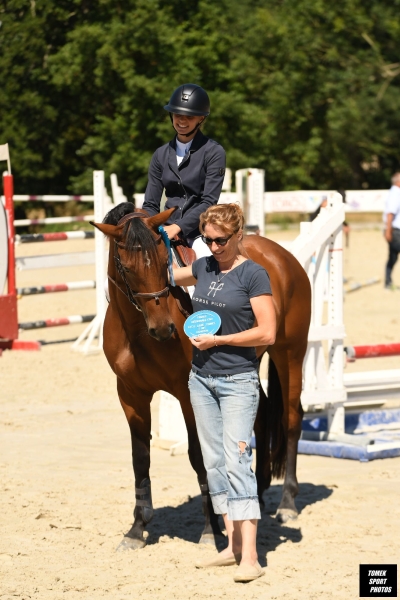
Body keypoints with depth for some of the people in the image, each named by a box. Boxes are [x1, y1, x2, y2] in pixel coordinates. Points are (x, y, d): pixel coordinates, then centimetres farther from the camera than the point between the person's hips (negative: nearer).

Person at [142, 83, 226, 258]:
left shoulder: (214, 152, -3)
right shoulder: (161, 155, 11)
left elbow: (209, 202, -10)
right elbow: (150, 204, 10)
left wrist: (177, 227, -21)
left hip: (201, 230, -4)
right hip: (168, 232, 4)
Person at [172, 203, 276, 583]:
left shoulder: (253, 274, -10)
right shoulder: (204, 268, 7)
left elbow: (267, 334, -15)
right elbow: (169, 277, 29)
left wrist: (217, 339, -15)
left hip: (238, 381, -7)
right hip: (201, 378, 7)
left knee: (236, 463, -14)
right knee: (214, 463, 9)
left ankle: (250, 558, -17)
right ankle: (233, 547, 16)